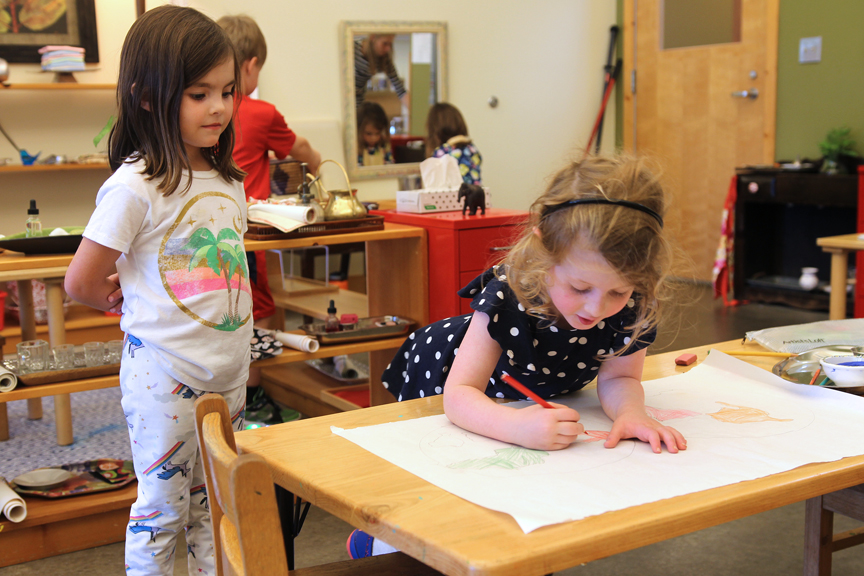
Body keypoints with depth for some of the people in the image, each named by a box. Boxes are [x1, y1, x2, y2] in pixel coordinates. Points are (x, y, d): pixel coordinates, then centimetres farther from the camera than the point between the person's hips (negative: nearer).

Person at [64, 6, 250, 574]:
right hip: (165, 376, -6)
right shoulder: (135, 186, -16)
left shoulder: (228, 180, 7)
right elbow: (82, 283, -11)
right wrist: (139, 303, 2)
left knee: (213, 506, 18)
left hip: (228, 371, 7)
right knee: (162, 510, 6)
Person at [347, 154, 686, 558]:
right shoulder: (506, 296, -42)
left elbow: (618, 377, -17)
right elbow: (460, 395, -43)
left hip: (542, 396, 5)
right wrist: (518, 426, -64)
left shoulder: (635, 306, -31)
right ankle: (377, 541, 29)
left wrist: (630, 414, -42)